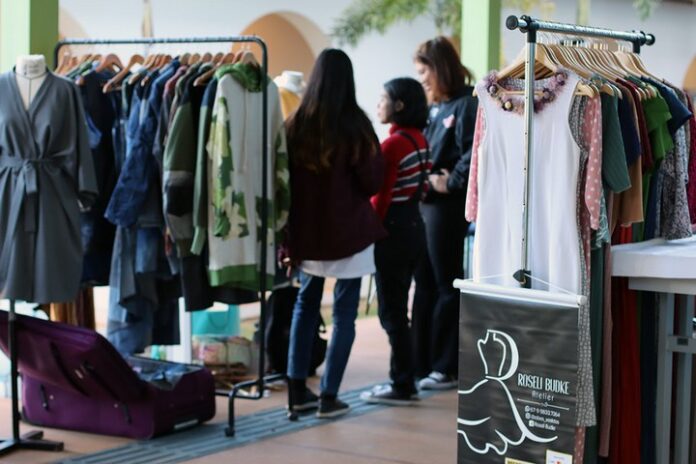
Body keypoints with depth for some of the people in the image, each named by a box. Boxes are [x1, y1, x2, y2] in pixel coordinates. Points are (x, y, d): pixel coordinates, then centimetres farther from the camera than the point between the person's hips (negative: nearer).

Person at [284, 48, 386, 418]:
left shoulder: (296, 124, -3)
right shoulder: (354, 125, -12)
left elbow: (286, 179, 3)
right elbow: (372, 183, -7)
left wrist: (290, 232, 12)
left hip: (306, 229, 4)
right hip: (348, 229, -4)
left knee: (305, 304, 18)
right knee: (344, 313, 4)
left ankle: (298, 389, 18)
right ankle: (329, 396, 2)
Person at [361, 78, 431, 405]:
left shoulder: (392, 144, -16)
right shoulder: (419, 139, 9)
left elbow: (380, 197, -17)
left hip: (393, 229, -9)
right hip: (414, 224, 9)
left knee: (391, 311, -1)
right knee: (398, 308, 15)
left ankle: (402, 387, 3)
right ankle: (404, 381, 20)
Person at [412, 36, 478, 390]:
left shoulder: (466, 105, -10)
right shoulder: (434, 108, 15)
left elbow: (474, 153, -21)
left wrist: (450, 183, -14)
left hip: (446, 206, -9)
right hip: (423, 203, 9)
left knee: (446, 285, -1)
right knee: (424, 284, 13)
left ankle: (447, 368, 8)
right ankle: (421, 362, 21)